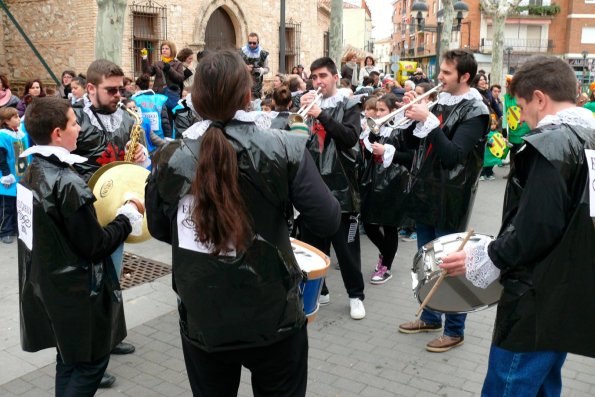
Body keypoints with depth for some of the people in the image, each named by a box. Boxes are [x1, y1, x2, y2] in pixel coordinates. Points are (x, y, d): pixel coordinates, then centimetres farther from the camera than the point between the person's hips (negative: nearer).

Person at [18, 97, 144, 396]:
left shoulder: (32, 172, 2)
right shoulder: (68, 184, -25)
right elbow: (95, 246, -21)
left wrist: (91, 210, 10)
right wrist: (127, 215, -9)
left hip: (47, 286, 9)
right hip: (77, 291, -9)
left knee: (70, 360, 22)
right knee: (91, 361, 8)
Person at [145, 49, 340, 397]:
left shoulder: (171, 158, -7)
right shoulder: (284, 149, -16)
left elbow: (159, 229, 6)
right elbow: (328, 222, -12)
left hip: (201, 321, 2)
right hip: (273, 317, -1)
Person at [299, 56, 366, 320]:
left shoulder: (348, 107, 1)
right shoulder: (308, 104, 13)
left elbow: (350, 137, -17)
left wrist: (321, 114, -22)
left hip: (339, 185, -4)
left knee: (346, 244, 3)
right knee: (312, 242, 12)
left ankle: (356, 295, 17)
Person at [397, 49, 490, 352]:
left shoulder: (474, 111, -12)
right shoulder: (440, 102, 10)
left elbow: (452, 155, -22)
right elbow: (412, 142, 10)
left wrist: (428, 120, -24)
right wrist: (412, 115, -6)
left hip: (449, 199, -7)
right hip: (425, 193, 7)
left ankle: (454, 330, 19)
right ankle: (431, 317, 34)